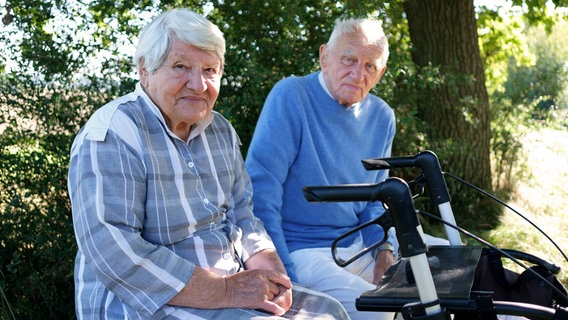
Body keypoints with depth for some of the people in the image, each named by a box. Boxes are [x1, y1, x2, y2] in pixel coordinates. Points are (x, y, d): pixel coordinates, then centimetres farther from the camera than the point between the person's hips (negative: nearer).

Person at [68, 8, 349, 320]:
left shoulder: (221, 130, 9)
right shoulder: (111, 135, -15)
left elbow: (241, 215, 12)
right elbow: (113, 253, -24)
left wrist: (270, 272, -10)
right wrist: (227, 291, -23)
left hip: (228, 283, 8)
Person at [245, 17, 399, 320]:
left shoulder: (381, 117, 7)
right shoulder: (290, 96, -13)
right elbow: (261, 190, -18)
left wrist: (385, 248, -2)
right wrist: (282, 277, -21)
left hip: (359, 247, 7)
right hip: (300, 250, -7)